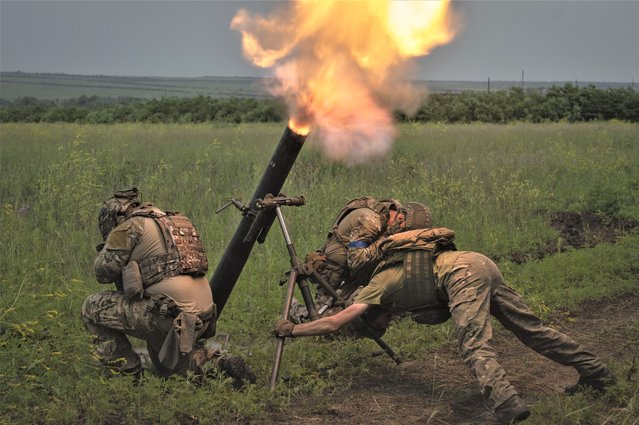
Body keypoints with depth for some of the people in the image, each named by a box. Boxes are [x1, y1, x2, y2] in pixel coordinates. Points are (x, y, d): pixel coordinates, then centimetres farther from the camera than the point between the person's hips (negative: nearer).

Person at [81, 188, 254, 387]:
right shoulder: (175, 222, 22)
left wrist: (108, 246, 18)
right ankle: (220, 363, 11)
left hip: (171, 315, -8)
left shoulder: (130, 226, -2)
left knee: (93, 307, 6)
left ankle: (125, 375, 9)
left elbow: (103, 272, 0)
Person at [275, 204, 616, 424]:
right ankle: (597, 373, 18)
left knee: (475, 347, -19)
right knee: (531, 328, 13)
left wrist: (290, 330, 12)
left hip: (463, 273, -9)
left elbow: (334, 323, 3)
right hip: (484, 265, 9)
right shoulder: (395, 268, 30)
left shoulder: (380, 283, 7)